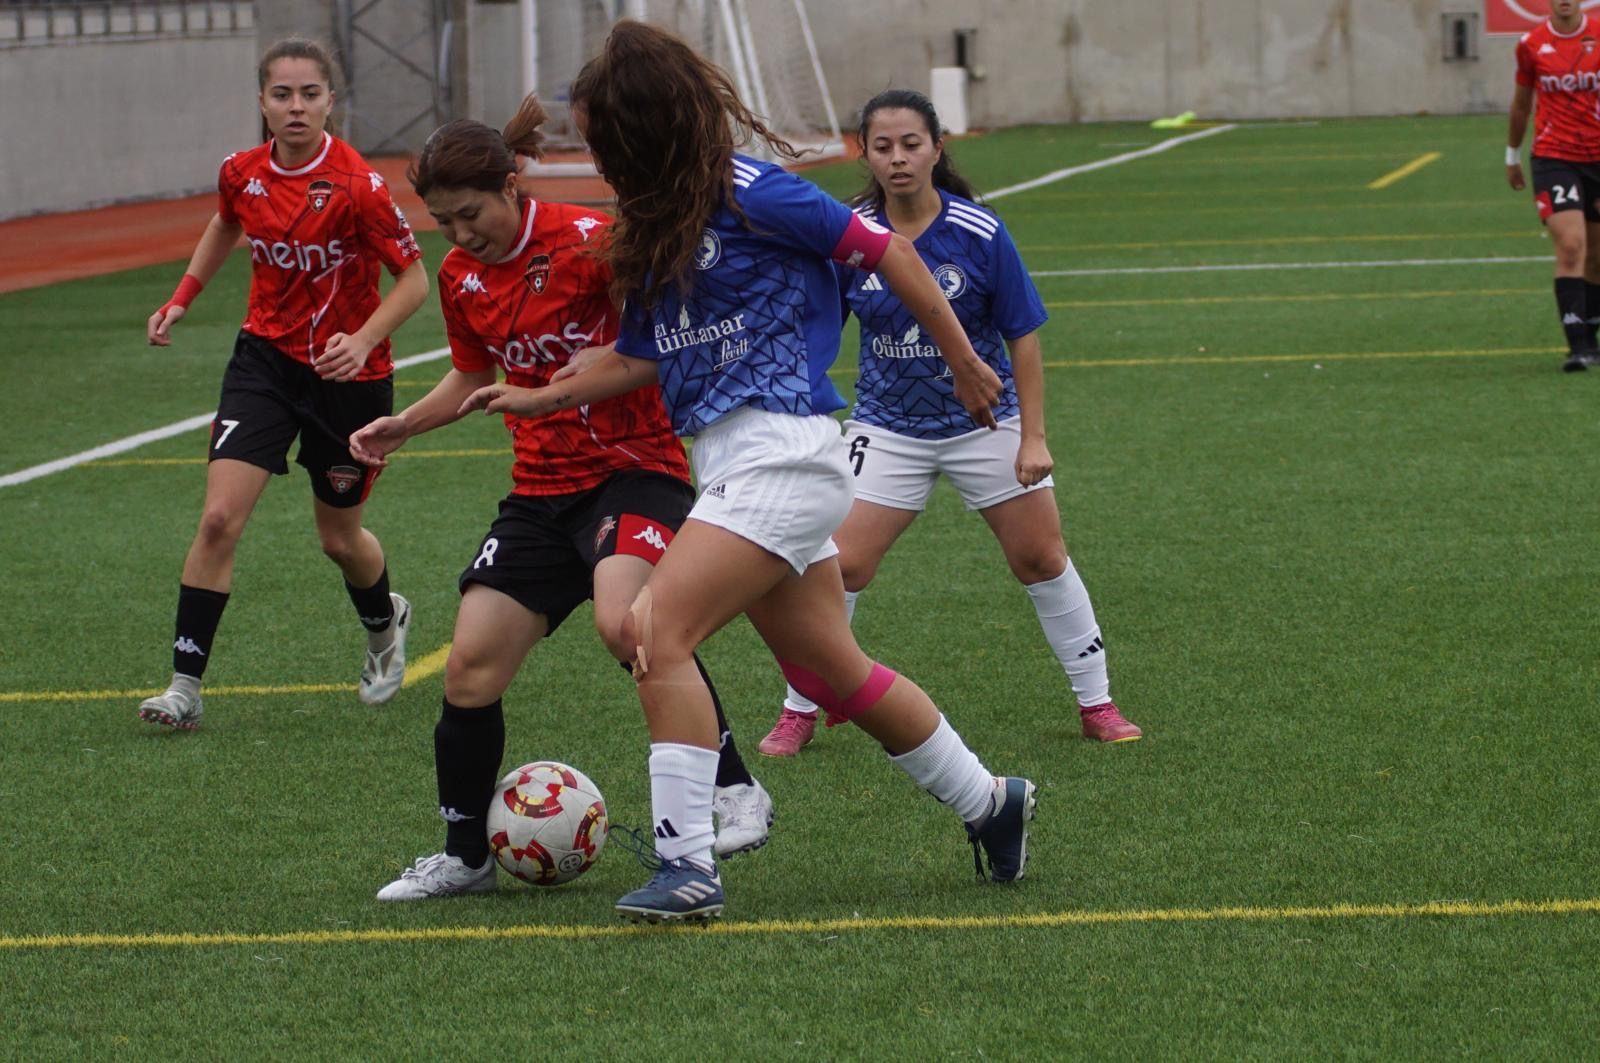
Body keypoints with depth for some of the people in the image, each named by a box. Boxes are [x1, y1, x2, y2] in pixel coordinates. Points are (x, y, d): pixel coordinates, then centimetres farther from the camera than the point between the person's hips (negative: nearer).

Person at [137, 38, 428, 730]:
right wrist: (182, 298, 14)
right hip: (266, 358, 3)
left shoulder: (356, 186, -20)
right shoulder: (241, 175, -4)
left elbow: (414, 280, -14)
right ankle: (185, 684, -9)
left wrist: (364, 340, -28)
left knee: (339, 538, 12)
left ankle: (385, 623, 46)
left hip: (348, 371, -3)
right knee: (219, 517, -13)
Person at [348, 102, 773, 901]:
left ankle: (734, 789, -18)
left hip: (635, 470, -6)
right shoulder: (461, 277, 7)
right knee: (470, 670, -2)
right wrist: (403, 426, 11)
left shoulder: (588, 243, -14)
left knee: (624, 620, -33)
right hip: (540, 492, 6)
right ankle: (464, 856, 15)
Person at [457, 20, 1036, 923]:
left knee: (659, 630, -18)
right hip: (731, 465, 9)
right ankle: (989, 802, 29)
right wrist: (541, 398, 15)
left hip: (783, 448, -9)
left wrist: (963, 363, -3)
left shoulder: (749, 196, -12)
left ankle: (687, 864, -18)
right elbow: (640, 357, 22)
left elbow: (885, 251, -8)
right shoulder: (654, 226, 14)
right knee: (832, 671, 13)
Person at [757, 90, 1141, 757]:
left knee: (1041, 559, 4)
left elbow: (1023, 338, -7)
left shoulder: (978, 233, -14)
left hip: (986, 422, -1)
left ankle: (1096, 704, 18)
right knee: (840, 566, -7)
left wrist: (1033, 437, -9)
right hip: (888, 426, 1)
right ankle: (798, 713, 8)